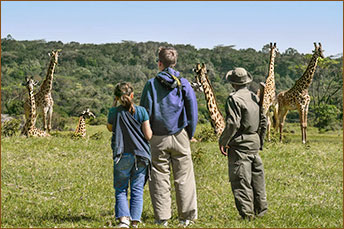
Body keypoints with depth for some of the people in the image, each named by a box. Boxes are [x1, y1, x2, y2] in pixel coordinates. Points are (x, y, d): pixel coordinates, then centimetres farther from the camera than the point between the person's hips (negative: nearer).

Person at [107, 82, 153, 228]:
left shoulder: (114, 112, -5)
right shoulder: (141, 111, -5)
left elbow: (110, 128, 16)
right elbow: (148, 136, -6)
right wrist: (149, 127, 15)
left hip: (122, 156, -1)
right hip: (140, 156, 1)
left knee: (120, 190, 7)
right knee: (137, 190, 8)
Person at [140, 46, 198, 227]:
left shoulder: (152, 84, -2)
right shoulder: (183, 84, 1)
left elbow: (145, 112, -1)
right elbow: (193, 109, 1)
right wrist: (190, 133, 11)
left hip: (158, 138, -1)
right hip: (180, 136, 1)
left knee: (160, 178, 4)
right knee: (184, 178, 5)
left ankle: (162, 218, 5)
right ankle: (187, 217, 5)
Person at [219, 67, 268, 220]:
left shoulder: (234, 99, -12)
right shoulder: (255, 97, 11)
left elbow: (233, 124, -18)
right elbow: (263, 122, 15)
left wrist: (223, 141, -8)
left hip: (240, 144, -8)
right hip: (255, 142, 8)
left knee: (240, 180, -5)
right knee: (257, 176, 14)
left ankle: (246, 212, -7)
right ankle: (261, 210, 20)